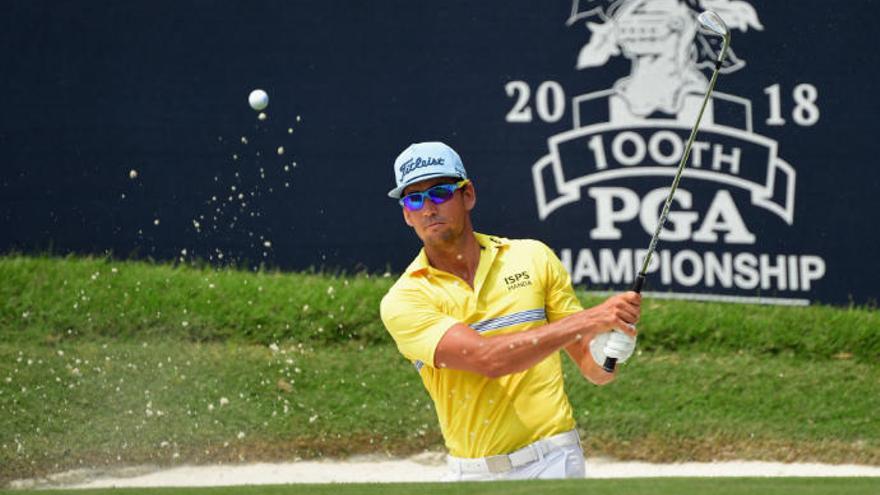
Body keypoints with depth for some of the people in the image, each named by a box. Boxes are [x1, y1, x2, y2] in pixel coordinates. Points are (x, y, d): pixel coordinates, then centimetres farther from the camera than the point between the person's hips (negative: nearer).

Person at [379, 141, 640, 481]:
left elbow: (593, 372, 7)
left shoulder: (533, 258, 4)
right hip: (467, 474, 0)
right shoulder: (404, 300, -4)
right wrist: (588, 320, -25)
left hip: (552, 465, 1)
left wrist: (607, 353, -17)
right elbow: (488, 358, -20)